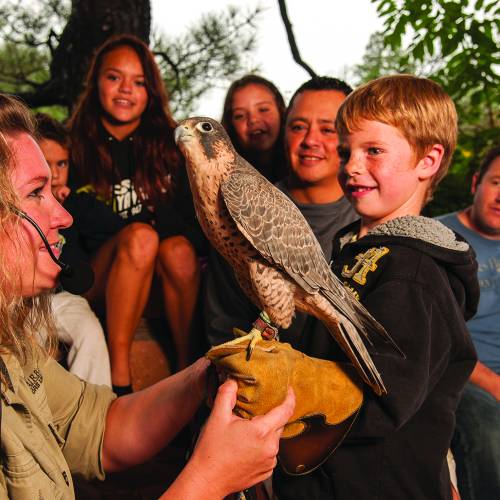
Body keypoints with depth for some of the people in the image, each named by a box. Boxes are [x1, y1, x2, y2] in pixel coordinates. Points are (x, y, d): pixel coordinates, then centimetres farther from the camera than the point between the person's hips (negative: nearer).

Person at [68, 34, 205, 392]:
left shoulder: (170, 144, 5)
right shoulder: (75, 149, -2)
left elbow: (193, 213, 1)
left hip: (159, 282, 2)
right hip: (96, 282, -2)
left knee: (178, 249, -30)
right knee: (140, 236, -31)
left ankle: (188, 365, -20)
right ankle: (118, 376, -31)